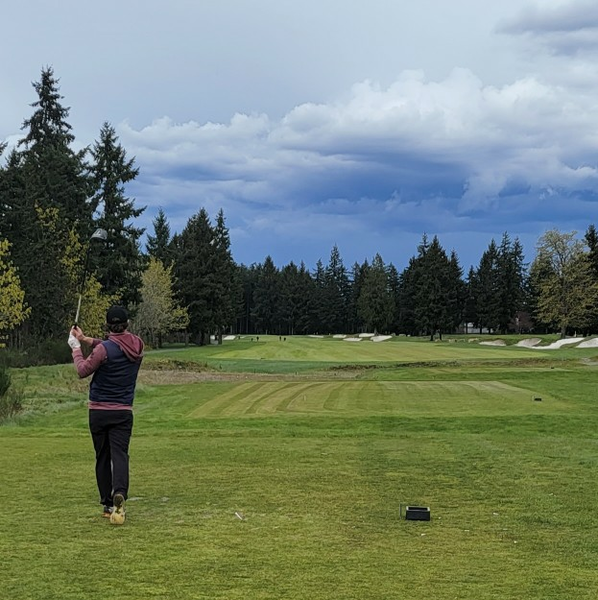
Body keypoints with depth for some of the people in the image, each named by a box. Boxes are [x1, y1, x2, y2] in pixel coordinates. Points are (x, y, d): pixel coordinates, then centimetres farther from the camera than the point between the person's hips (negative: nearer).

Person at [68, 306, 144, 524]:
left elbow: (83, 371, -1)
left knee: (103, 457, 9)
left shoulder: (104, 349, -14)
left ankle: (108, 504, 11)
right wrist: (86, 340, 18)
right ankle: (119, 493, -33)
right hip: (123, 411, 2)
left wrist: (76, 348, 13)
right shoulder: (137, 345, 2)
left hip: (99, 411, -2)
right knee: (120, 455, -7)